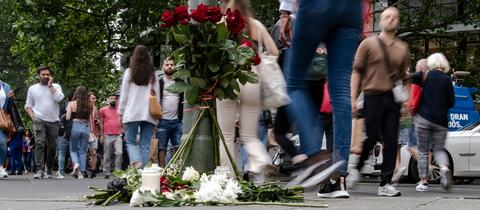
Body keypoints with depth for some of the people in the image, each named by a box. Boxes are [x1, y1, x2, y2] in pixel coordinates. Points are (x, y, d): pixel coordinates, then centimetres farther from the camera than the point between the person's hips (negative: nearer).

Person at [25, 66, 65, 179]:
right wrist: (33, 116, -4)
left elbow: (59, 98, -10)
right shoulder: (32, 88, 12)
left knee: (52, 146, 5)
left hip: (53, 121, 1)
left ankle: (49, 170, 19)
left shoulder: (56, 86, 10)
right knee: (40, 143, -19)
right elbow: (28, 105, 13)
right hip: (39, 120, -1)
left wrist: (50, 85, -5)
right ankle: (40, 170, -24)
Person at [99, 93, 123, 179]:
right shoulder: (103, 110, 6)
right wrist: (101, 135, 4)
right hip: (107, 136, -1)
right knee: (107, 156, 4)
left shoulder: (119, 110, 11)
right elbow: (101, 123, 9)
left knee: (119, 153, -14)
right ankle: (106, 173, 11)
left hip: (118, 135, 1)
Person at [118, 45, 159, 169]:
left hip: (132, 113, -2)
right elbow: (157, 95, 8)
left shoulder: (129, 72, 2)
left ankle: (136, 163, -19)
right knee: (145, 145, 4)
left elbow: (123, 94, 2)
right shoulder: (152, 74, 7)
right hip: (149, 114, 2)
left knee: (130, 141, 6)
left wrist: (121, 112, 7)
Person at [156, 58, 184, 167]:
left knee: (178, 148, 1)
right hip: (163, 121, -4)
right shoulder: (159, 82, -1)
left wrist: (181, 117, 6)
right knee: (161, 148, 0)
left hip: (176, 121, 4)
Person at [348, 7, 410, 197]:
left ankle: (385, 184, 3)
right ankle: (356, 169, 21)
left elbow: (404, 76, 18)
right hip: (373, 97, -4)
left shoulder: (402, 48, 14)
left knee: (391, 142, -1)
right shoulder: (368, 44, 3)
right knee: (371, 137, -5)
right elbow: (356, 71, 1)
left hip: (393, 99, 4)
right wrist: (353, 99, -6)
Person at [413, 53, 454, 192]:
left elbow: (411, 79, -16)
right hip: (441, 120, 1)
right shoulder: (447, 79, 1)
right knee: (439, 149, 11)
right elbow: (451, 102, 3)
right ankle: (445, 168, -18)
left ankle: (423, 181, 5)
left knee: (423, 151, 7)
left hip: (423, 118, -1)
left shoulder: (426, 75, -1)